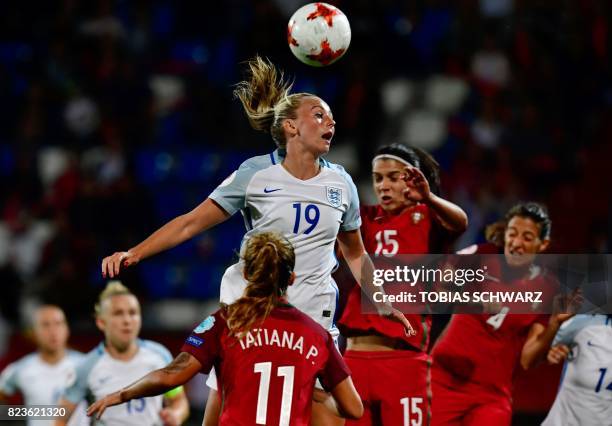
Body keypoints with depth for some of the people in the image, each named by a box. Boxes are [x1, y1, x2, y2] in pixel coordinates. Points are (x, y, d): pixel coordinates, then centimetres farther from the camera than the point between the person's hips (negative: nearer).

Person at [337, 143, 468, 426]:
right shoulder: (364, 218, 14)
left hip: (403, 358, -4)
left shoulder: (426, 219, 1)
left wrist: (429, 198, -40)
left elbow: (459, 223, -20)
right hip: (356, 356, 4)